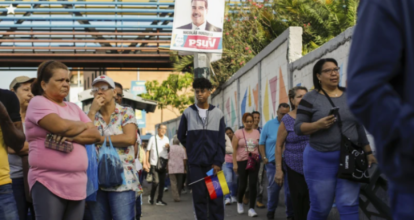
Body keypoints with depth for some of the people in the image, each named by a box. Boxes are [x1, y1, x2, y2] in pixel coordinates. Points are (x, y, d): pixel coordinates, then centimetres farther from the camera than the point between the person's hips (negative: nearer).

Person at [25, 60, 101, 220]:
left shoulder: (73, 108, 20)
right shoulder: (38, 102, -1)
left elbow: (95, 135, 10)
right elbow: (60, 126, -17)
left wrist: (72, 136, -11)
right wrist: (83, 126, 4)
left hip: (77, 184, 6)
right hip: (48, 181, -6)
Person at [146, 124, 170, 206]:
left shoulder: (166, 139, 13)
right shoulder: (153, 139, 1)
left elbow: (169, 151, 21)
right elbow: (148, 151, 4)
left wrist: (168, 146, -2)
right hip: (154, 163, -5)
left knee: (162, 182, 4)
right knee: (156, 181, -15)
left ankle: (159, 200, 10)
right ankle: (151, 197, 6)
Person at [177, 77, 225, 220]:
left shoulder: (218, 113, 2)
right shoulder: (188, 113, 3)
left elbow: (221, 141, -1)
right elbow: (181, 136, 13)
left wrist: (218, 162, -8)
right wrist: (192, 150, 9)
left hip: (213, 163, 0)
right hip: (195, 163, 0)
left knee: (215, 198, 1)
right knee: (199, 198, 2)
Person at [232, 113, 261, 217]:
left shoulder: (257, 132, 7)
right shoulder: (238, 133, 0)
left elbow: (260, 147, 10)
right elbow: (234, 149, -2)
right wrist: (234, 163, -8)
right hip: (242, 162, -1)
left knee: (253, 185, -6)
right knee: (242, 185, 4)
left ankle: (251, 208, -2)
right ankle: (239, 202, 34)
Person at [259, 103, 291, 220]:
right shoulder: (269, 125, 3)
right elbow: (261, 143, 7)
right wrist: (264, 157, -2)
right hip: (272, 163, 1)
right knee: (273, 187, 7)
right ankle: (271, 210, 24)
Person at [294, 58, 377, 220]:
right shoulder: (310, 99, -2)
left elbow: (359, 127, 15)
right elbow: (298, 128, -5)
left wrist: (368, 152, 13)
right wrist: (318, 125, -22)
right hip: (320, 159, -3)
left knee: (349, 206, -6)